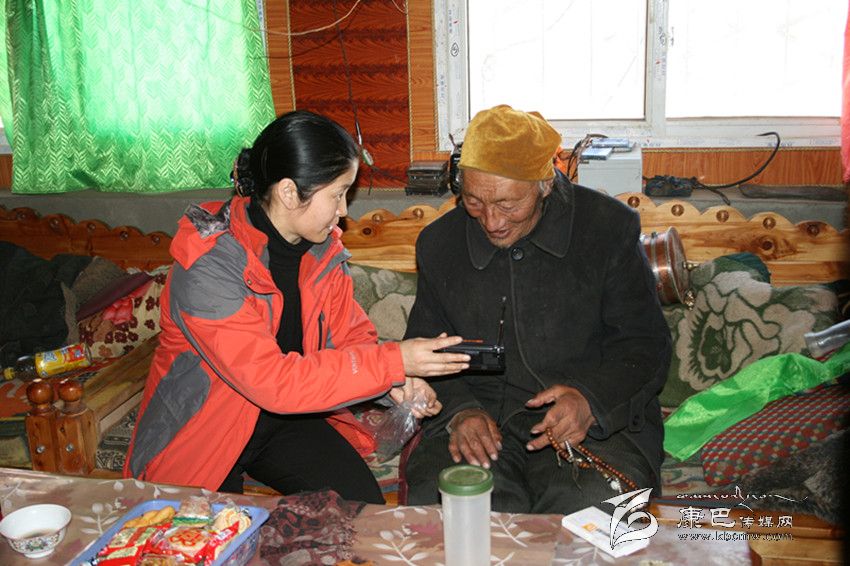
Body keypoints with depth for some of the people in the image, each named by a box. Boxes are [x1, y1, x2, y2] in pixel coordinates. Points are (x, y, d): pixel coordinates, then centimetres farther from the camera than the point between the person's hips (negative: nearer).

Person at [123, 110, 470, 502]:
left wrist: (396, 381, -20)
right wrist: (394, 361, -32)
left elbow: (351, 334, 1)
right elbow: (272, 381, -34)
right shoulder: (208, 266, -29)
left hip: (287, 417, 5)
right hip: (200, 431, -4)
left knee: (362, 503, -10)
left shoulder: (324, 247, -6)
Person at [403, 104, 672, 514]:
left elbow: (646, 346, 0)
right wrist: (459, 410, -7)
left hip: (600, 424, -2)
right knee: (434, 501, -27)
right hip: (482, 420, 3)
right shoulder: (439, 243, 6)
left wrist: (591, 398, -19)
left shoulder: (609, 227, -2)